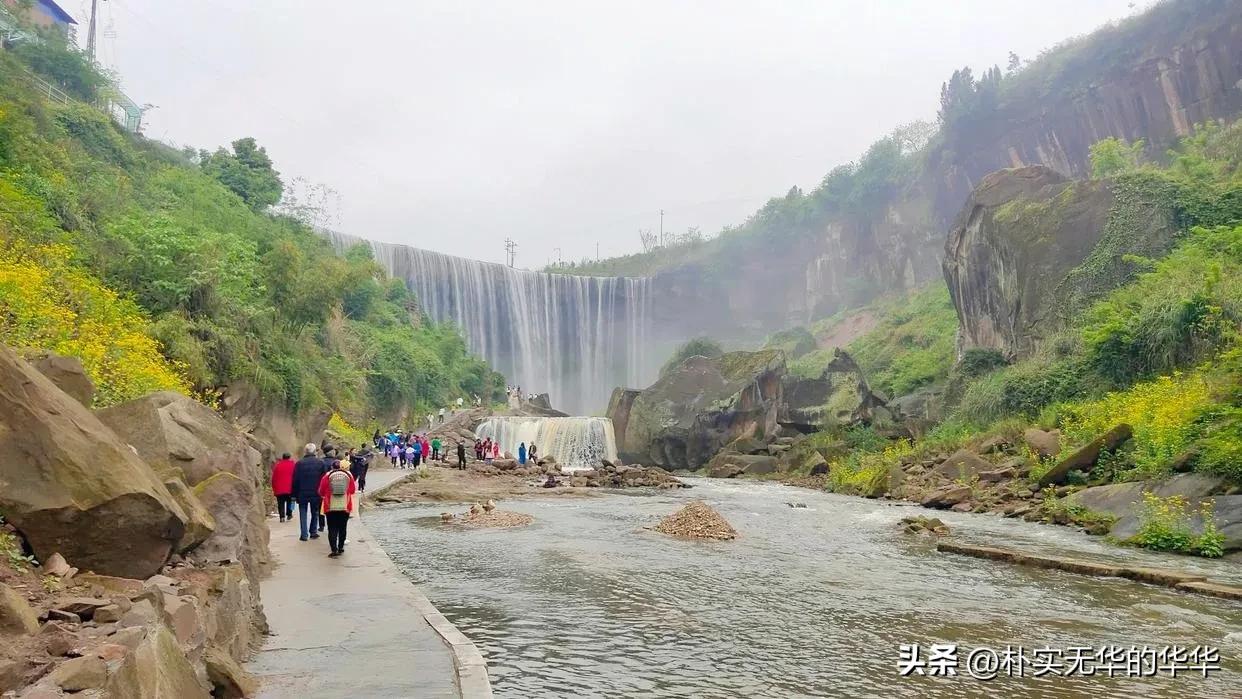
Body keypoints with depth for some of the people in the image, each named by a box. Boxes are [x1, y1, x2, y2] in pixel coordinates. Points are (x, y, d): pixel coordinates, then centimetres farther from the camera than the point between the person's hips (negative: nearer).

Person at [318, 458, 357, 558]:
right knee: (342, 528, 15)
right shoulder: (348, 475, 1)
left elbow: (321, 491, -1)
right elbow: (353, 490, 5)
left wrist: (324, 495, 22)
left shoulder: (327, 475, -3)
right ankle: (340, 547, 21)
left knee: (332, 528, 1)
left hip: (331, 507, -1)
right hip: (345, 506, 2)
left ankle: (334, 549, -11)